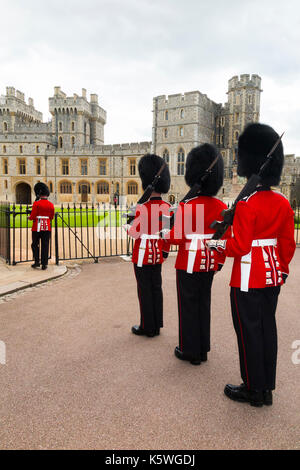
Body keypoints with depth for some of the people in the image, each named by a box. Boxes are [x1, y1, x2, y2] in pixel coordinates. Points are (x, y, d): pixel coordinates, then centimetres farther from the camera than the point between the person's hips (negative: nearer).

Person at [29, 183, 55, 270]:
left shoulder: (36, 203, -10)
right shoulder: (51, 205, 4)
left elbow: (33, 216, -10)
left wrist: (29, 217, 12)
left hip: (37, 227, -3)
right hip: (47, 227, 3)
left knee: (35, 245, 11)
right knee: (45, 246, 5)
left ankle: (37, 262, 10)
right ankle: (44, 264, 5)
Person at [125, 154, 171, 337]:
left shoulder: (142, 207, -19)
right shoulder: (168, 207, 0)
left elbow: (136, 233, -16)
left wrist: (128, 228, 3)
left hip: (143, 255, -6)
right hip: (158, 254, 6)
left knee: (145, 289, 4)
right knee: (156, 287, 14)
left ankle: (147, 327, 15)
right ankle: (157, 325, 24)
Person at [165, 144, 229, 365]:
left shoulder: (186, 206, -17)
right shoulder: (221, 207, 0)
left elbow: (178, 238, -17)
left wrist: (165, 234, 3)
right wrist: (220, 261, 16)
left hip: (188, 263, -5)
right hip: (209, 263, 6)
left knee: (188, 306, 7)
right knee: (204, 304, 17)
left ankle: (190, 351, 20)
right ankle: (203, 349, 29)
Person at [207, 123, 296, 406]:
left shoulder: (246, 205, -19)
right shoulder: (283, 203, 4)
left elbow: (239, 247, -19)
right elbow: (288, 244, 8)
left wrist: (217, 245, -2)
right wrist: (282, 270, 20)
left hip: (248, 278, -7)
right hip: (272, 276, 8)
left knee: (249, 331, 5)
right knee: (267, 327, 15)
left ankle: (254, 390, 20)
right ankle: (267, 388, 28)